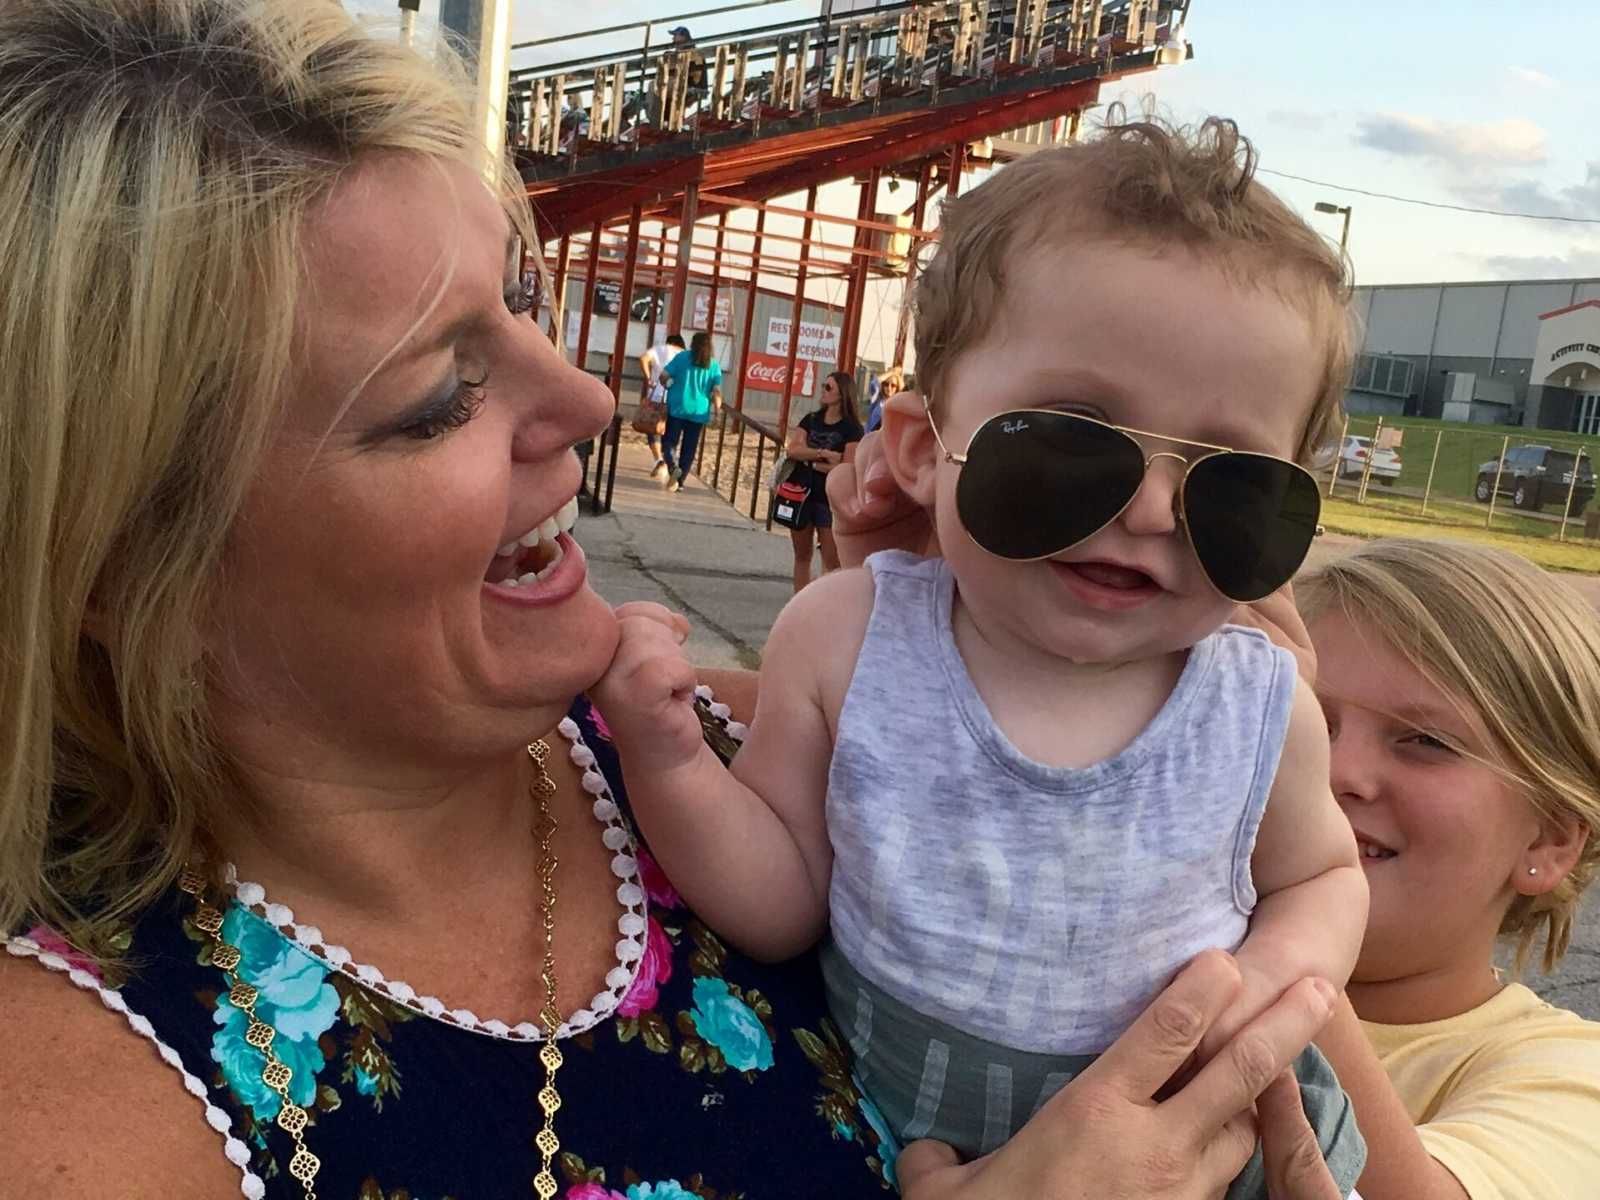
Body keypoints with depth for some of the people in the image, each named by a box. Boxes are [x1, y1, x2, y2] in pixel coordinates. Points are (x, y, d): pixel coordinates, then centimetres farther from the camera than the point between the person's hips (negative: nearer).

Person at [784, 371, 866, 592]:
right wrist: (823, 454, -17)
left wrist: (810, 461, -8)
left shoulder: (851, 429, -5)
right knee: (802, 556, 11)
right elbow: (792, 449, -6)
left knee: (832, 561, -7)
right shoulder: (810, 420, 9)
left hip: (830, 499, -5)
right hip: (800, 494, 5)